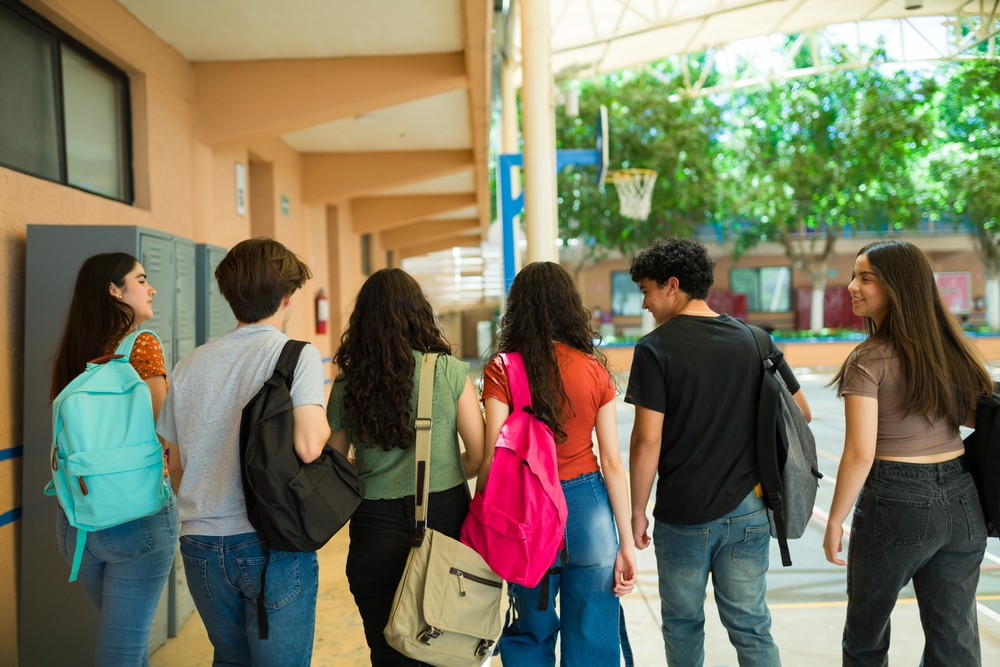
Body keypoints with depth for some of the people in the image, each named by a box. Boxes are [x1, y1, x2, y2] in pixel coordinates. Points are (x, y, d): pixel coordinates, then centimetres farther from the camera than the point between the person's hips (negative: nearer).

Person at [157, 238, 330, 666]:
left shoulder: (190, 365, 7)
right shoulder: (299, 356, -9)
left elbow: (177, 467, 13)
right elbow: (309, 447, -22)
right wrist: (323, 426, 0)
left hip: (201, 546, 6)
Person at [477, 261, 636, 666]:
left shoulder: (501, 371, -8)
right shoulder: (594, 369, -2)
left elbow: (492, 458, -12)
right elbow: (612, 461, -3)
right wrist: (626, 544, 3)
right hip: (588, 508, 1)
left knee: (529, 633, 19)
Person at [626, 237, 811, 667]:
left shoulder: (654, 349, -12)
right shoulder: (753, 339, 1)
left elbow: (647, 441, -15)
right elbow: (800, 412, 7)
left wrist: (637, 511, -5)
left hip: (681, 515, -3)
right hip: (747, 509, 3)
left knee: (683, 624, 16)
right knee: (751, 626, 12)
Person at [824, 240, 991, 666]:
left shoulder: (869, 360, -14)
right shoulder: (950, 348, 3)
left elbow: (860, 454, -17)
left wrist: (834, 521, -8)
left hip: (897, 503, -6)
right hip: (962, 502, 6)